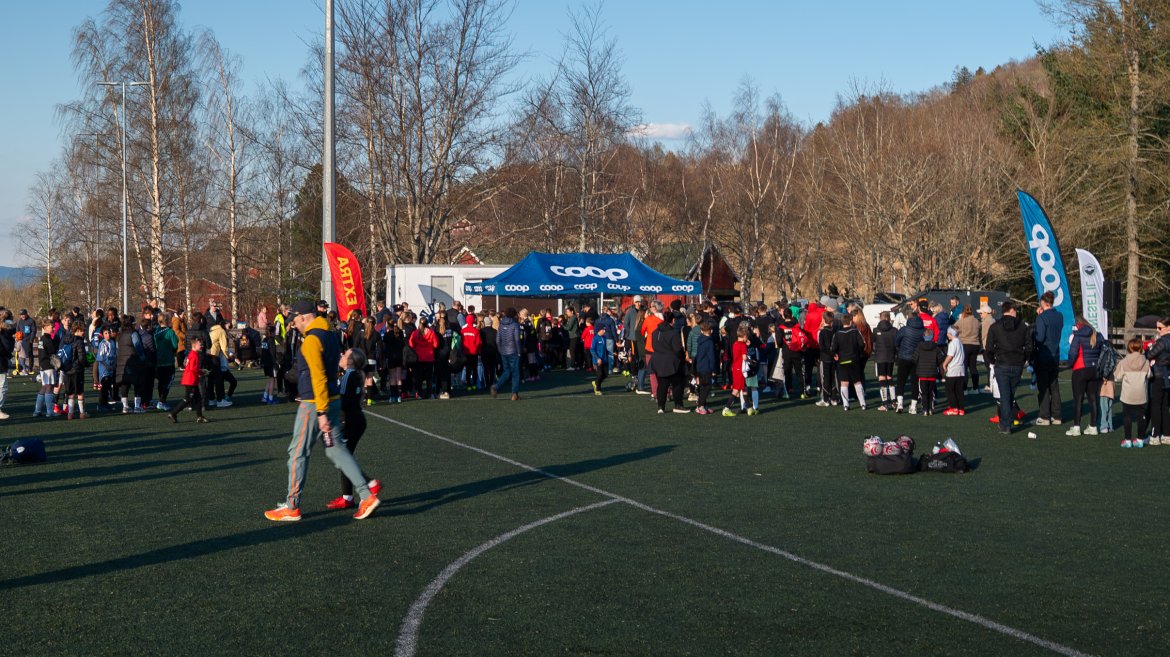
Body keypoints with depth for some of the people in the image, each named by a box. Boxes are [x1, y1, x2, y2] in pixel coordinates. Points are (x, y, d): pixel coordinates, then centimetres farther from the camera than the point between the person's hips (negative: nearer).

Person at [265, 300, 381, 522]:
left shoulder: (312, 340, -16)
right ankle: (367, 494, 4)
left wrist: (321, 412, -23)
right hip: (334, 400, 9)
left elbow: (318, 377, -22)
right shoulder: (331, 336, 13)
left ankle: (291, 507, 8)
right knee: (336, 449, 11)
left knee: (298, 452, 2)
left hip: (314, 404, -9)